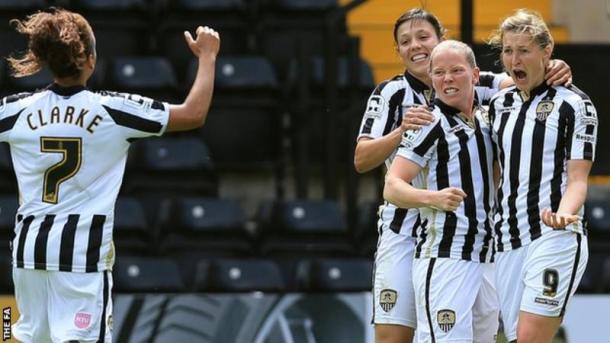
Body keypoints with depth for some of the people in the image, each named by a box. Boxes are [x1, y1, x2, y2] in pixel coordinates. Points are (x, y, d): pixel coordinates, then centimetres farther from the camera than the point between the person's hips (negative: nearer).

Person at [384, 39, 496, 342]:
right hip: (443, 258, -7)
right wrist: (433, 198, -31)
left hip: (484, 259, 7)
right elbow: (392, 187, -12)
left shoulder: (486, 118, 12)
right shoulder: (431, 122, -7)